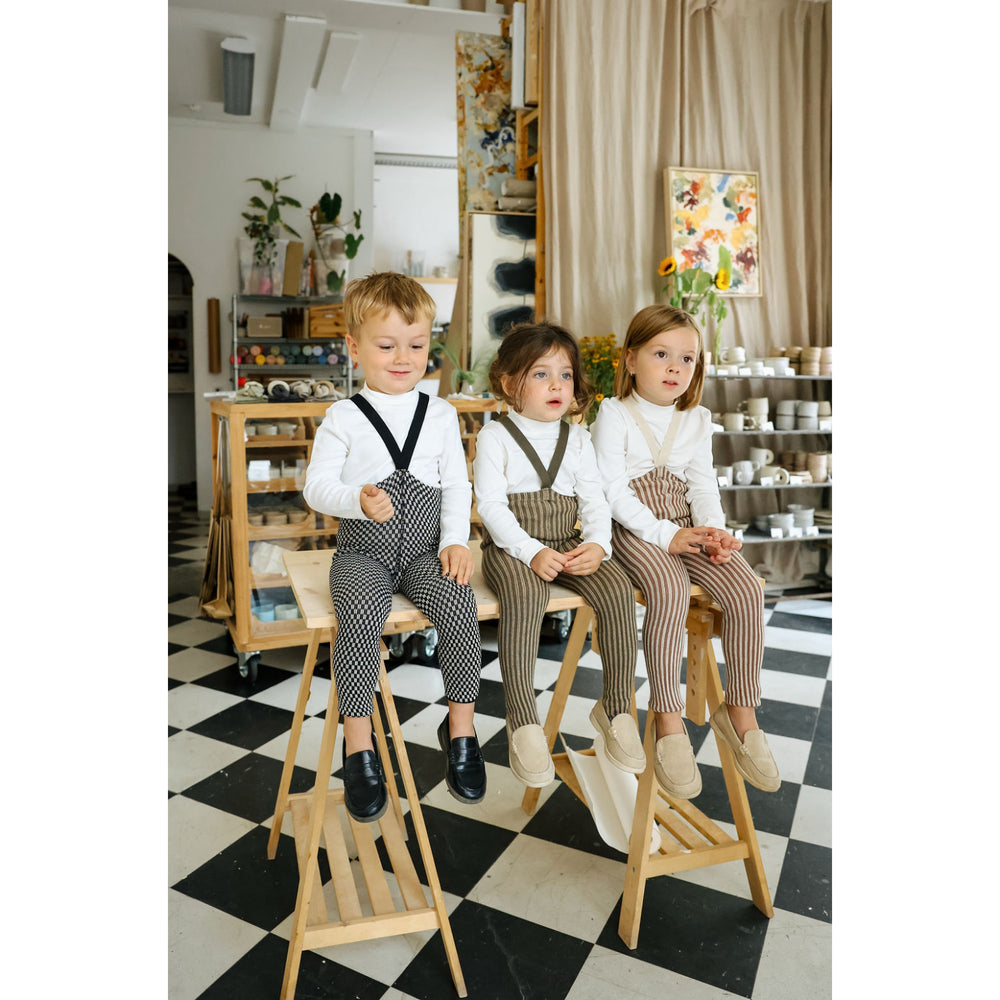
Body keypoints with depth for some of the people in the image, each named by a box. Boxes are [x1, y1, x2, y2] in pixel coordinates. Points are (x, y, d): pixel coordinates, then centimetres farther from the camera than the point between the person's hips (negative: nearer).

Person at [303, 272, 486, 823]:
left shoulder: (440, 414, 8)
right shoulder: (343, 418, 1)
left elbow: (457, 484, 7)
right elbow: (316, 485, -3)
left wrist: (455, 540, -7)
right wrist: (359, 501, -23)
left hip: (426, 548, 2)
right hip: (362, 550, -1)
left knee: (459, 606, -25)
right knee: (360, 616, -30)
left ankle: (460, 727, -2)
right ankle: (359, 743, -10)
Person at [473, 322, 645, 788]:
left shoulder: (577, 439, 14)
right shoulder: (495, 436, 0)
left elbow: (594, 499, 8)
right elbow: (491, 504, -9)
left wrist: (598, 543, -13)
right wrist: (531, 552, -22)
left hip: (568, 544, 4)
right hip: (511, 546, -4)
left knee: (617, 588, -22)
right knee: (525, 593, -36)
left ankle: (616, 707, -6)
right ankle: (523, 723, -26)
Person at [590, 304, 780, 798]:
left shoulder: (697, 420, 14)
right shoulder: (614, 414, -3)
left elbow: (703, 485, 10)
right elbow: (613, 492, -11)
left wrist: (714, 531, -10)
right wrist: (665, 535, -19)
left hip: (686, 526, 5)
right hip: (634, 529, -5)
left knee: (746, 588, -19)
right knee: (670, 589, -34)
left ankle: (740, 711, -3)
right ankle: (669, 722, -21)